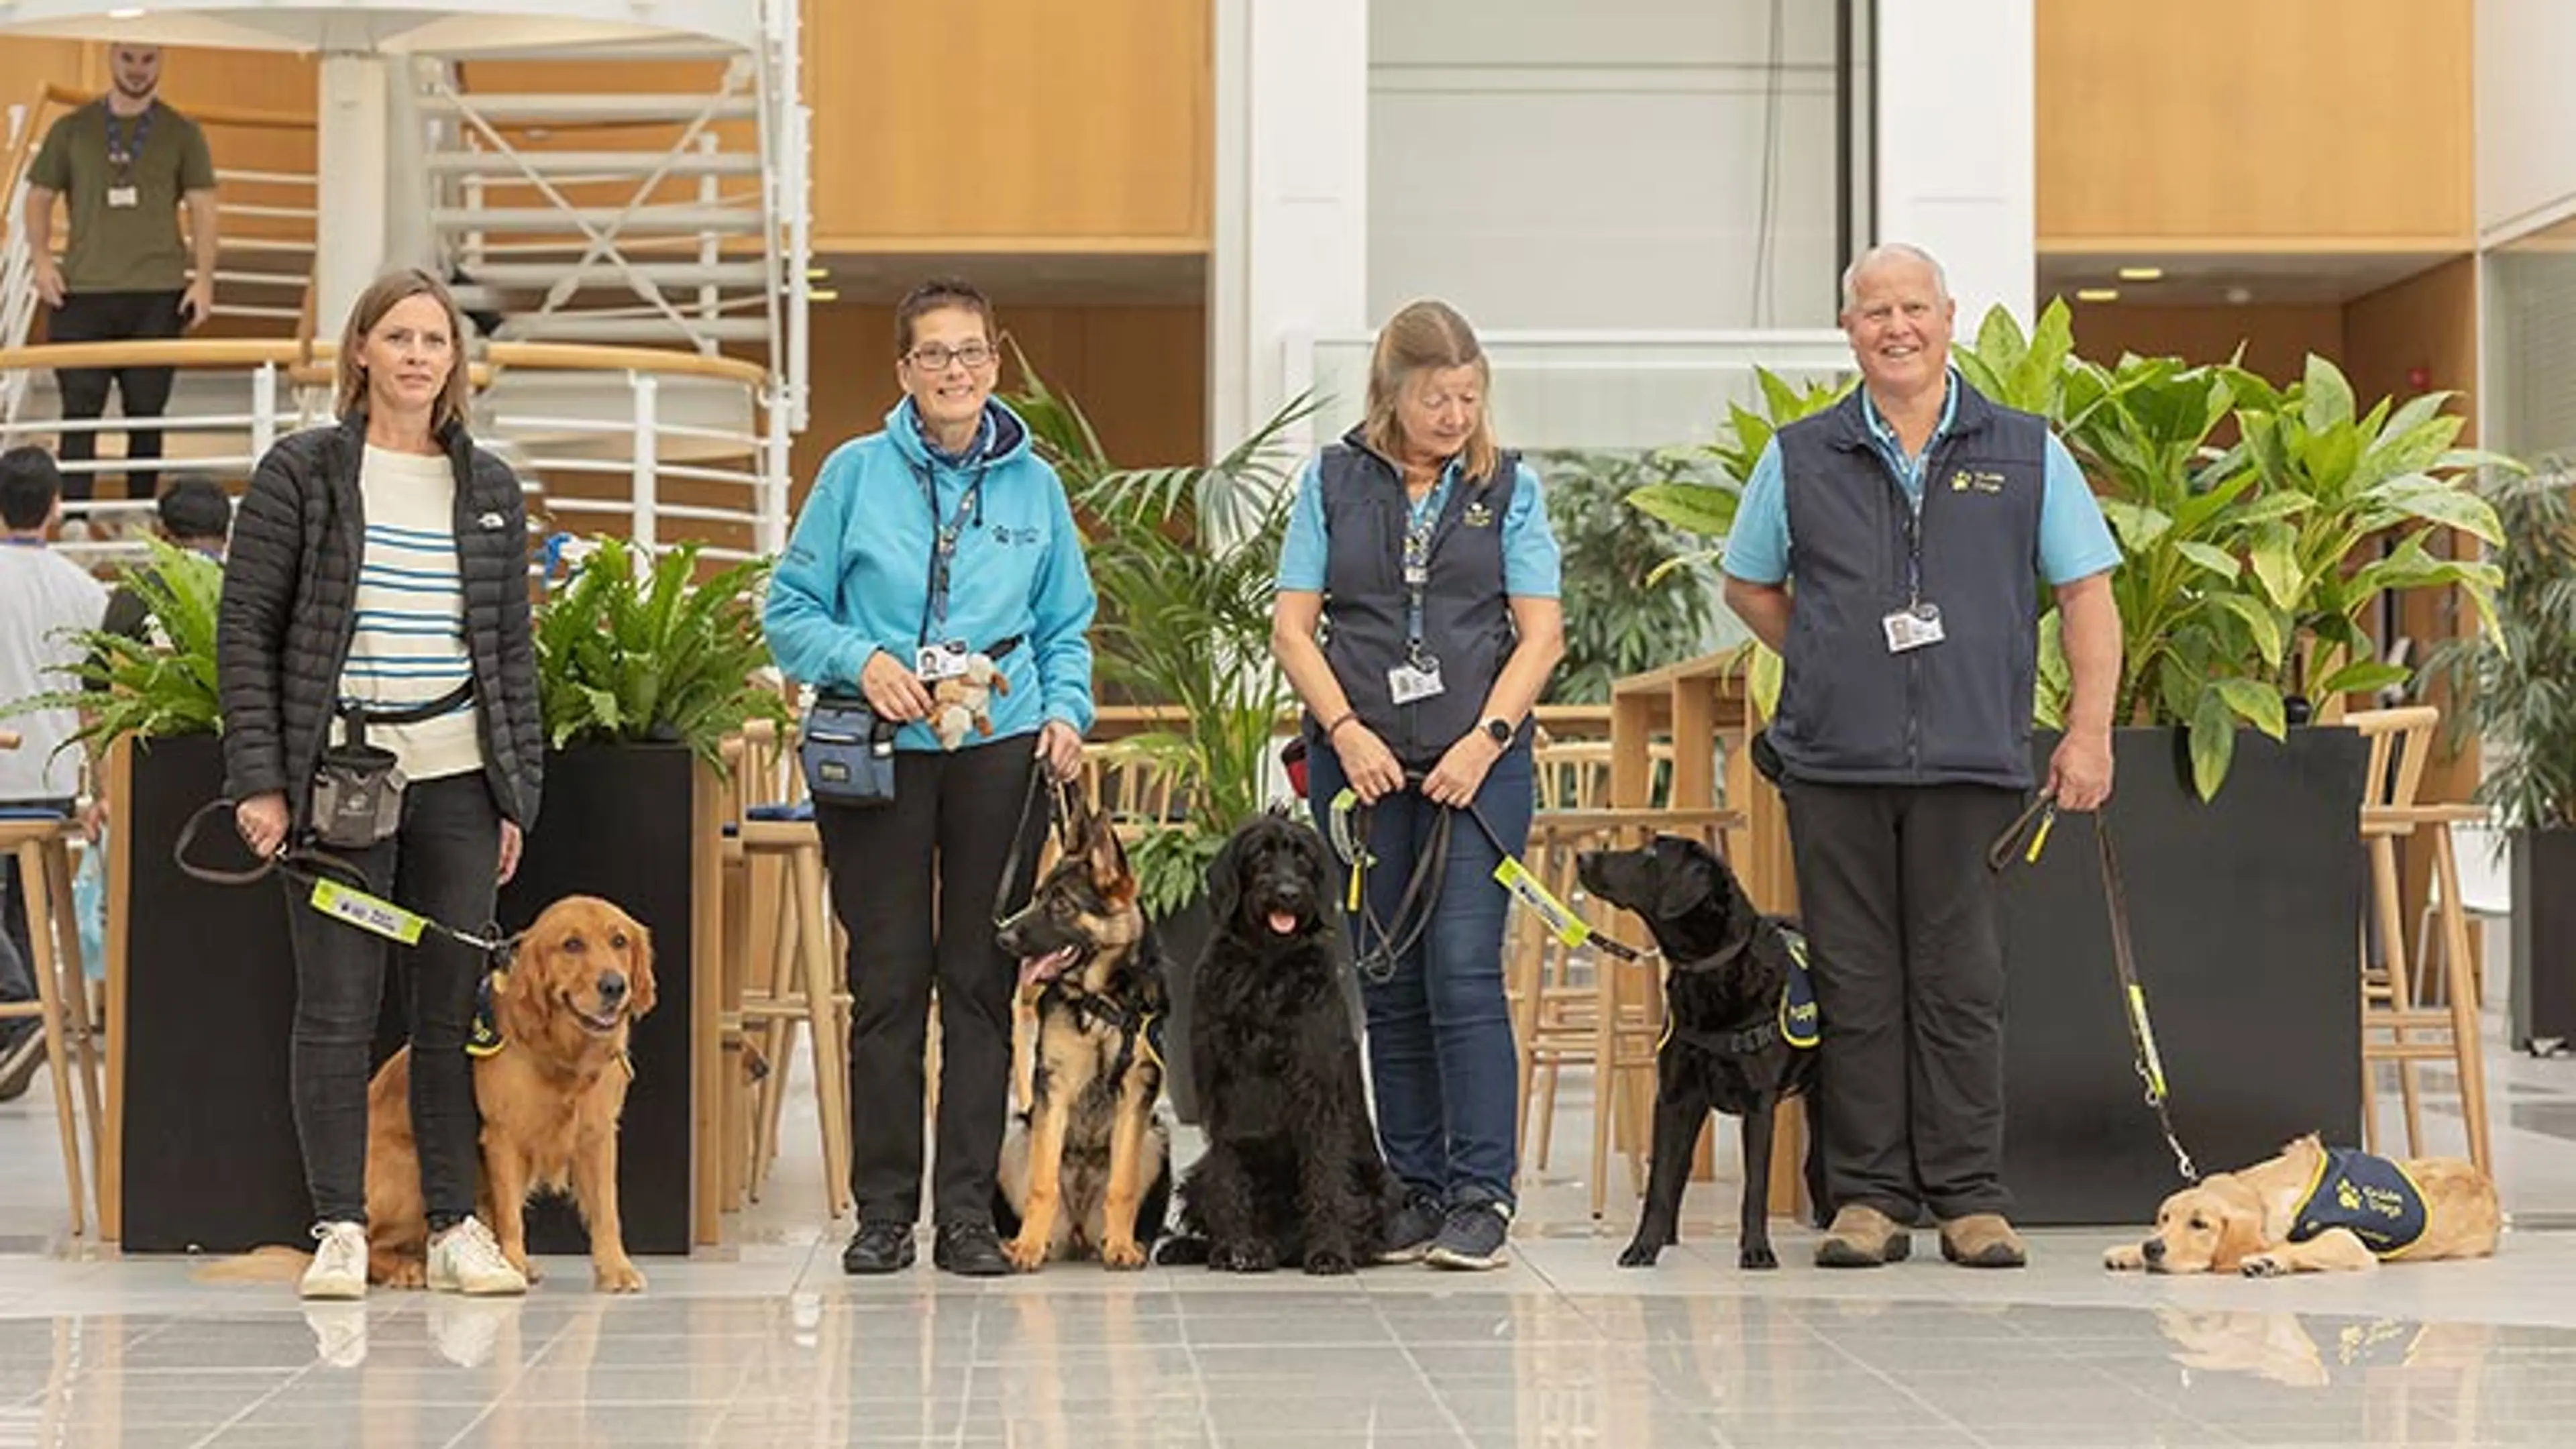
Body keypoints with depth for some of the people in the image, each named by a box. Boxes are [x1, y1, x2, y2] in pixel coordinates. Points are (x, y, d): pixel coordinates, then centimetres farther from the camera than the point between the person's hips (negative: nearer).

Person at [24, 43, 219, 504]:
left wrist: (204, 279, -6)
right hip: (82, 293, 0)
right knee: (79, 414, -3)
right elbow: (39, 197, 12)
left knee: (146, 416, 5)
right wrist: (41, 258, -4)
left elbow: (202, 208, 5)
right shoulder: (72, 130, 8)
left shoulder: (181, 134, 7)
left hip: (158, 295, 0)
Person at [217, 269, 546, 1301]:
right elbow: (244, 626, -1)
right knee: (336, 1011, 0)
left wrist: (518, 789, 8)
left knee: (456, 1011, 5)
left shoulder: (490, 487, 10)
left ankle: (457, 1227, 13)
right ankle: (340, 1229, 7)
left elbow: (513, 646, 13)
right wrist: (258, 778, -8)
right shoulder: (302, 471, 0)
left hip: (459, 774, 3)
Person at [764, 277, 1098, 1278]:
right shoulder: (855, 474, 2)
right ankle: (883, 1210, 8)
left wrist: (1067, 710, -1)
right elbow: (792, 611, 3)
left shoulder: (1034, 483, 9)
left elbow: (1066, 628, 16)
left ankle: (969, 1211, 8)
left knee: (983, 980, 2)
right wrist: (862, 660, -13)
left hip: (1001, 751, 2)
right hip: (879, 753, -1)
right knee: (887, 980, 0)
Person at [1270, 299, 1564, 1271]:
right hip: (1361, 763, 2)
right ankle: (1413, 1192, 12)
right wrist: (1347, 732, -8)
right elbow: (1292, 625, 4)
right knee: (1387, 983, 5)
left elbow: (1540, 633, 1)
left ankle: (1480, 1196, -7)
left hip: (1477, 761, -2)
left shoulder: (1508, 487, 5)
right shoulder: (1334, 482, 7)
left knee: (1464, 971, -11)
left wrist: (1485, 740, -10)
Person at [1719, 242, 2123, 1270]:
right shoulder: (1801, 459, 9)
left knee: (1960, 983, 0)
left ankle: (1969, 1197, 6)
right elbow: (1749, 586, 21)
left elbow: (2087, 589, 7)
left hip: (1971, 761, -1)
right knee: (1856, 987, 2)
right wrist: (1831, 668, 10)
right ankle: (1869, 1196, 8)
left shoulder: (2024, 453, 7)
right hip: (1836, 763, 1)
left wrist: (2090, 731, 0)